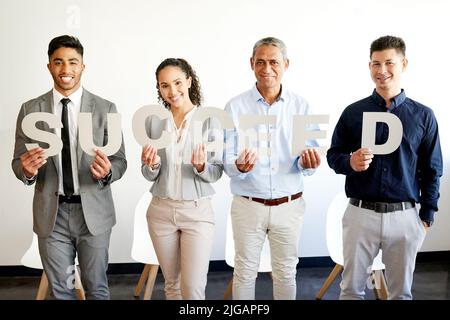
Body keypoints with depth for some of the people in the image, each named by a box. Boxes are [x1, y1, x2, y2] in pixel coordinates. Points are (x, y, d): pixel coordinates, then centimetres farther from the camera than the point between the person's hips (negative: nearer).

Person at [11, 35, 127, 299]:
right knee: (60, 289, 15)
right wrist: (27, 170, -20)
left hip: (93, 211, -1)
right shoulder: (30, 110, 1)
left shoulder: (105, 108, -2)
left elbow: (120, 160, -1)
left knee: (97, 288, 13)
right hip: (51, 213, 1)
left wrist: (107, 171, -24)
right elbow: (18, 162, 4)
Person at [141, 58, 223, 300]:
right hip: (161, 211, 3)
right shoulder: (153, 121, 1)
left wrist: (201, 166, -25)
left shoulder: (209, 119, -7)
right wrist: (152, 165, -17)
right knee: (172, 284, 15)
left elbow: (216, 173, -4)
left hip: (197, 211, -3)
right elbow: (149, 175, 5)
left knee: (193, 288, -4)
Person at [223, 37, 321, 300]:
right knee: (245, 272, 11)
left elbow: (307, 164, 1)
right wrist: (239, 166, -27)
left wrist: (307, 163, -23)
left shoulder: (301, 107, -1)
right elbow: (227, 162, -5)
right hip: (248, 205, -1)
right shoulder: (235, 107, -5)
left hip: (289, 206, 1)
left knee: (286, 273, 13)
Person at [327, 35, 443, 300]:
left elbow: (431, 171, 5)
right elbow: (333, 155, 7)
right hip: (360, 213, 0)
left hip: (404, 216, 0)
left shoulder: (423, 116, 1)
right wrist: (350, 162, -15)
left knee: (401, 292, 14)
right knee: (351, 288, 11)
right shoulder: (353, 112, 1)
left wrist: (426, 216, 3)